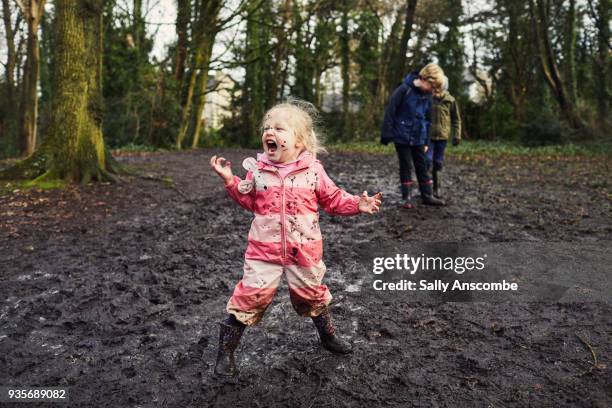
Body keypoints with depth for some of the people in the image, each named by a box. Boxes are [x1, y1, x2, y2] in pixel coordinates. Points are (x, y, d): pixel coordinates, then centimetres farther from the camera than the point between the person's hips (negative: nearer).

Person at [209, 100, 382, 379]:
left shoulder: (313, 170, -5)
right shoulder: (258, 169, -2)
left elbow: (333, 199, 3)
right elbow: (249, 200, 8)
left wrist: (357, 204, -10)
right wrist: (230, 180, -4)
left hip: (304, 250, 1)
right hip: (264, 250, 0)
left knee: (312, 294, 16)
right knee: (250, 296, -5)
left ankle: (328, 335, 44)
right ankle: (226, 351, 12)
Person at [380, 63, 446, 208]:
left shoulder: (427, 95, 4)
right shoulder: (404, 89, -15)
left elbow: (427, 119, 14)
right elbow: (390, 112, -13)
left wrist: (426, 141, 15)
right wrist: (386, 134, -12)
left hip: (418, 138, 5)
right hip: (402, 136, -5)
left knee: (423, 166, 9)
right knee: (405, 166, 3)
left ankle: (427, 196, 18)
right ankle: (407, 197, 12)